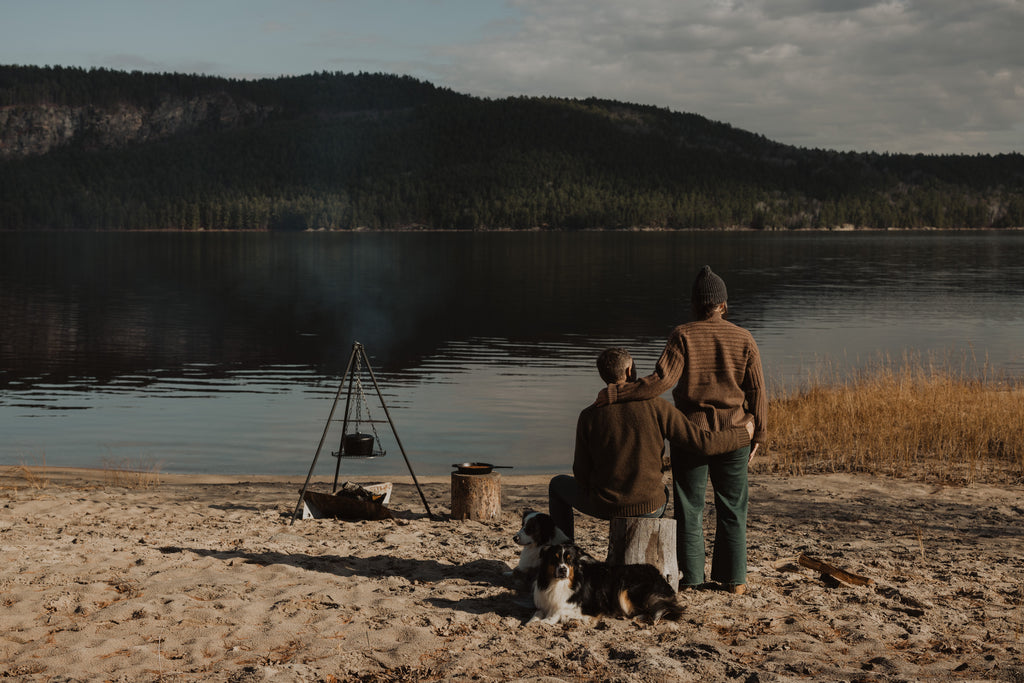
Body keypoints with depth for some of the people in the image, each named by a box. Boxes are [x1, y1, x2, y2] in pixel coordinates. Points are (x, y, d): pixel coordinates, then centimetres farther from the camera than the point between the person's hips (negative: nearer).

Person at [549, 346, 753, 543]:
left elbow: (582, 475, -4)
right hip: (647, 508, 1)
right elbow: (702, 442, -14)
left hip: (604, 506, -1)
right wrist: (743, 434, 3)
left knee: (558, 485, 30)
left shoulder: (589, 416, -11)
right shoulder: (656, 407, -13)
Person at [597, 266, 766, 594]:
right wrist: (757, 434, 9)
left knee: (689, 507, 8)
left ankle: (691, 577, 12)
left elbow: (661, 380, -19)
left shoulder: (683, 336, -8)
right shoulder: (743, 339, -1)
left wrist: (614, 393, -15)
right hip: (732, 433, 2)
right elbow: (757, 392, -1)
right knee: (731, 506, 11)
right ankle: (733, 578, 15)